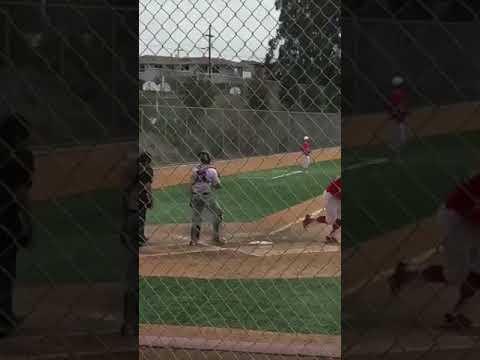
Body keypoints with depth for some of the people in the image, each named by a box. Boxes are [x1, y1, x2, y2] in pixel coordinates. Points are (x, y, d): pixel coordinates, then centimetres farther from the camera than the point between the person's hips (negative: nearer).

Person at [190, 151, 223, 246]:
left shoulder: (195, 170, 7)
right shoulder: (211, 170, -6)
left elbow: (191, 185, 8)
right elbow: (217, 185, -6)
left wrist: (191, 199, 14)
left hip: (196, 196, 4)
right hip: (207, 195, -4)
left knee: (196, 218, 11)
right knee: (218, 214, 12)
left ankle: (193, 239, 4)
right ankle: (216, 237, 8)